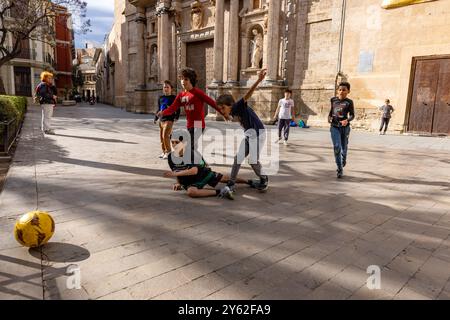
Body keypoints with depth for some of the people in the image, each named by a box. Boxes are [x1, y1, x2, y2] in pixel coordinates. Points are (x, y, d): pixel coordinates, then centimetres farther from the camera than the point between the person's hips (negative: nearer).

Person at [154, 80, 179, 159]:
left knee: (165, 135, -19)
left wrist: (176, 117, -15)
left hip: (169, 119, -6)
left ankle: (168, 151, -7)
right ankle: (164, 151, 22)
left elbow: (177, 109, -2)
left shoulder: (173, 98, -2)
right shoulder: (161, 98, 14)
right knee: (161, 136, 9)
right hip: (161, 119, 7)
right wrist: (155, 118, 20)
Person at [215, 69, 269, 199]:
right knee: (238, 157, -1)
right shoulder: (233, 113, 2)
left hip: (258, 133, -8)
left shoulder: (239, 106, -21)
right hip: (248, 134, 9)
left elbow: (248, 95, -39)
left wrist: (259, 80, -52)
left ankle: (264, 179, 18)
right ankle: (231, 185, 2)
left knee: (253, 160, -9)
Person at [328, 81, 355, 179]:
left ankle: (343, 159, 46)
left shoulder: (349, 102, -5)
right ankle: (340, 169, -4)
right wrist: (329, 117, 2)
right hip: (334, 127, 1)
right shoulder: (333, 100, 5)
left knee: (344, 147, 12)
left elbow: (352, 115, -6)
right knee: (337, 147, -12)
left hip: (345, 127, -1)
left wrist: (347, 120, -26)